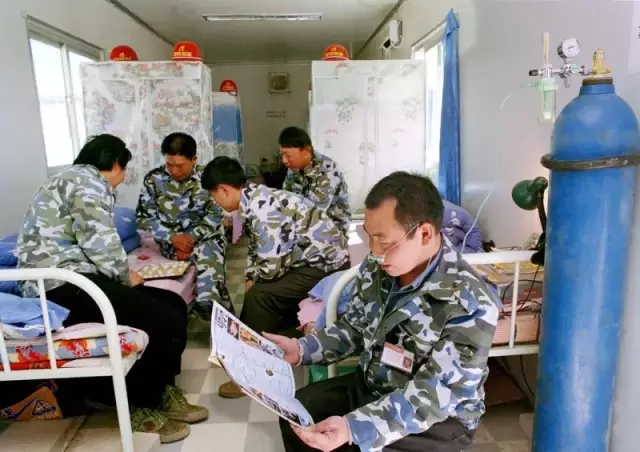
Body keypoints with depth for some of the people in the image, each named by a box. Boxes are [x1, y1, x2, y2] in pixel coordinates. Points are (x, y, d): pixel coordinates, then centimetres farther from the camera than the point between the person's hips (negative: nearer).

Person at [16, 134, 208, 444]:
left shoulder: (75, 179, 24)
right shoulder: (88, 181, -8)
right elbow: (99, 241, -20)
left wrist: (121, 273, 19)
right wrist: (125, 276, -5)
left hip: (67, 277, 11)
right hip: (63, 281, -11)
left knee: (173, 305, 3)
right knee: (168, 323, -17)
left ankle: (162, 391, 12)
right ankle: (140, 405, 4)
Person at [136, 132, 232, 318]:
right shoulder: (153, 179, 0)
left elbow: (215, 216, -4)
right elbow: (144, 217, -1)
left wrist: (191, 237, -17)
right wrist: (173, 237, -15)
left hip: (204, 237, 1)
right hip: (171, 239, -1)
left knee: (209, 261, -30)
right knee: (207, 258, -28)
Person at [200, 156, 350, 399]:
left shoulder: (262, 209, -26)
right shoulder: (255, 200, 4)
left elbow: (271, 267, -27)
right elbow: (256, 250, 15)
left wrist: (253, 280, -6)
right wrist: (250, 280, 2)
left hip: (325, 264, -10)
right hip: (311, 258, 10)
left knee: (260, 297, -17)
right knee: (254, 291, 17)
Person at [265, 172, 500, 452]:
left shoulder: (470, 304, -27)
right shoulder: (376, 269, -8)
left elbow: (434, 394, -29)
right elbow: (354, 327, 6)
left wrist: (354, 428, -39)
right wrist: (301, 349, -10)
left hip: (438, 418, -6)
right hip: (370, 386, 6)